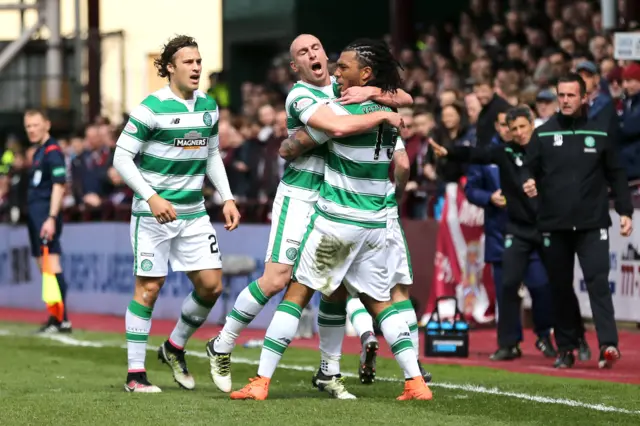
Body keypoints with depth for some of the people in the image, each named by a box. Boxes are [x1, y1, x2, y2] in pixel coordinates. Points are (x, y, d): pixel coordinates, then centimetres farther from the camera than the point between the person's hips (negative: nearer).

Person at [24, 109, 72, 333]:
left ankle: (62, 319, -17)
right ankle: (55, 318, 16)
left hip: (46, 214, -10)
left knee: (52, 264, -14)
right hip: (36, 214, 10)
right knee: (44, 267, 12)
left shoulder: (52, 151, -10)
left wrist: (51, 218, -24)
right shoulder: (38, 153, 18)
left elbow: (59, 186, -18)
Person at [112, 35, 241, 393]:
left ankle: (175, 348, 23)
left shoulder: (209, 106, 6)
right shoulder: (152, 108, -13)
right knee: (149, 288, -5)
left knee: (212, 285, 0)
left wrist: (228, 198, 9)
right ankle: (135, 373, 3)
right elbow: (122, 157, -13)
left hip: (193, 212, 6)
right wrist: (151, 197, -22)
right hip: (153, 212, -6)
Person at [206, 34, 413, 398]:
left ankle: (331, 371, 14)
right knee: (277, 279, -12)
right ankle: (222, 347, 4)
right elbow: (338, 126, -32)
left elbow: (405, 100, 6)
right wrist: (383, 115, -20)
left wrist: (370, 93, -13)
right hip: (300, 196, -6)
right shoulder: (300, 96, -13)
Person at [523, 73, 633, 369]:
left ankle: (608, 344, -20)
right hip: (554, 224, 2)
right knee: (560, 287, 6)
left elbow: (616, 175, 9)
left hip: (592, 223, -2)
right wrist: (528, 184, -15)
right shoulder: (543, 134, 8)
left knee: (598, 280, -13)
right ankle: (565, 347, 14)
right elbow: (530, 170, 8)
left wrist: (625, 211, 3)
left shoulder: (599, 133, 7)